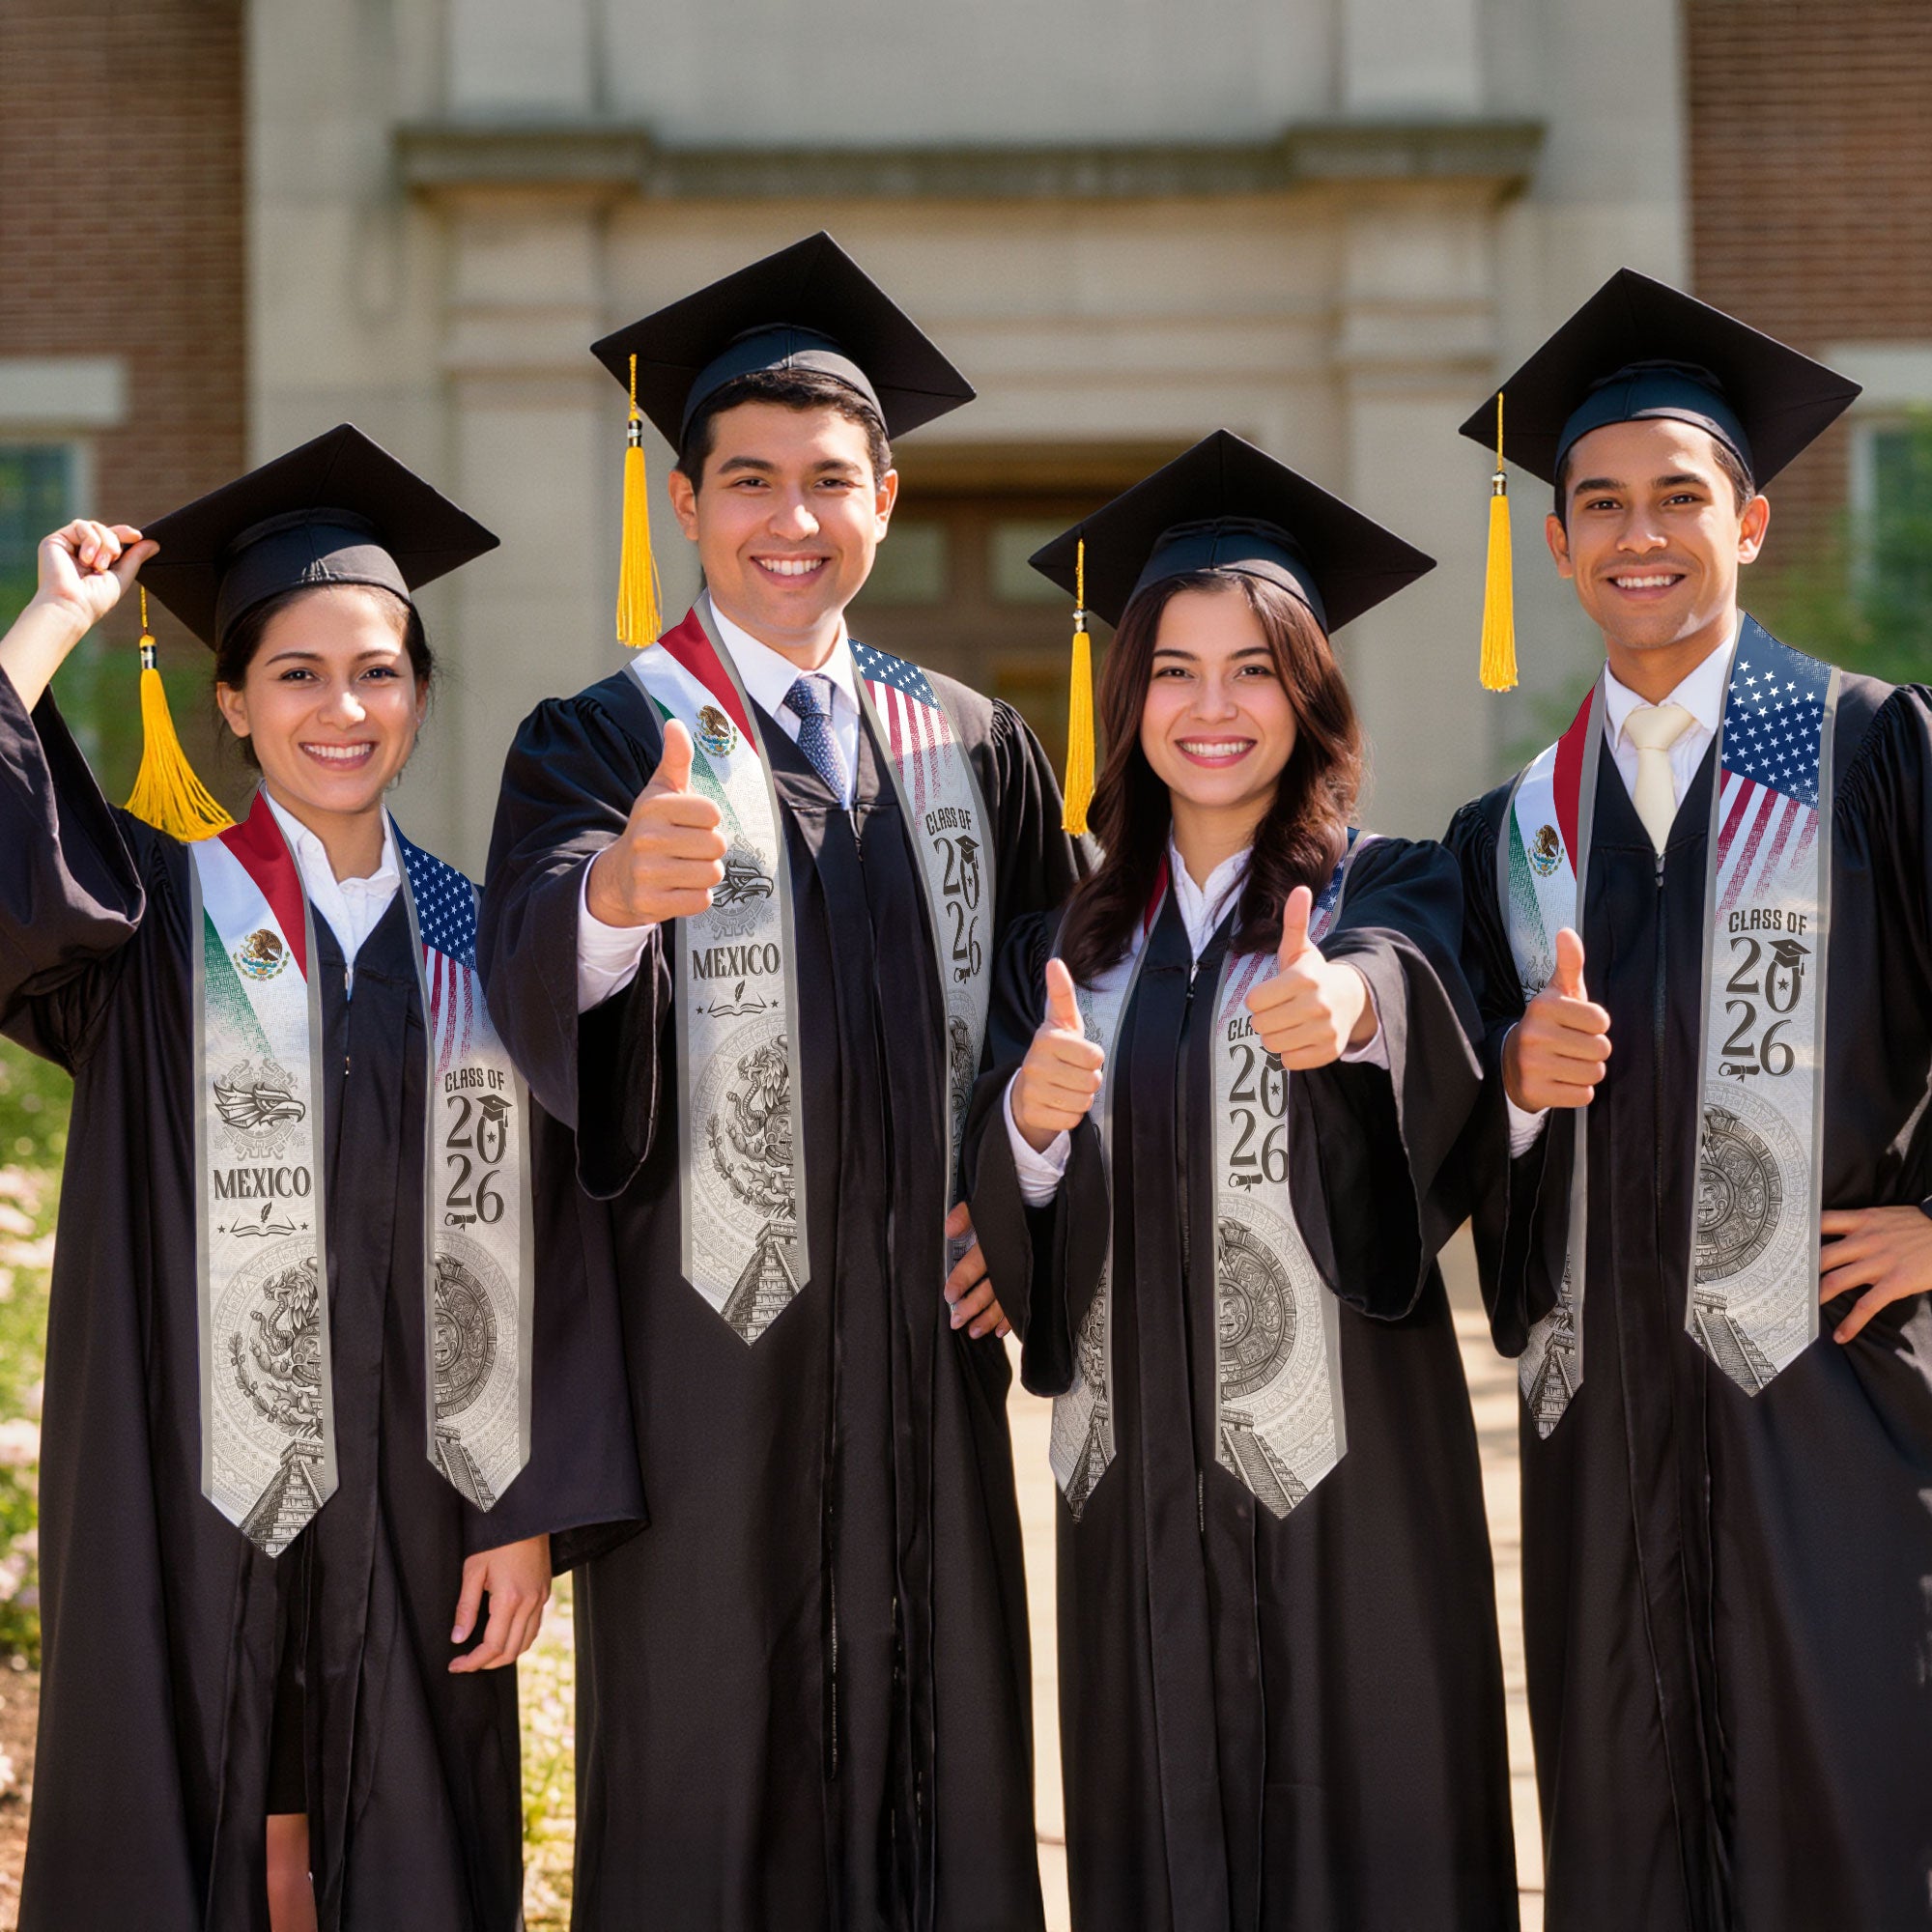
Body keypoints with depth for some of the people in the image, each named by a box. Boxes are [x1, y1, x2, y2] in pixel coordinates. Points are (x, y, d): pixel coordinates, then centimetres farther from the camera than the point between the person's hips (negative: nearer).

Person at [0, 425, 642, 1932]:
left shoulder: (474, 943, 7)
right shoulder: (157, 915, 1)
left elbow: (541, 1240, 5)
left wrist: (531, 1511, -1)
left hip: (417, 1517, 3)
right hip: (196, 1506, -2)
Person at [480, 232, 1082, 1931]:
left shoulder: (974, 751, 10)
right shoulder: (601, 743, -2)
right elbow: (534, 977, -21)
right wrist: (618, 890, -44)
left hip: (925, 1337, 4)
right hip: (705, 1345, -3)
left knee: (938, 1760, 8)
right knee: (707, 1784, 2)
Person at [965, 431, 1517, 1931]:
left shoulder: (1391, 893, 0)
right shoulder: (1070, 946, 11)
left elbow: (1414, 986, -24)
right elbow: (1005, 1236, 5)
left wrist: (1348, 1003, -47)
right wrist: (1030, 1123, -17)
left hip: (1344, 1469, -3)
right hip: (1137, 1482, 3)